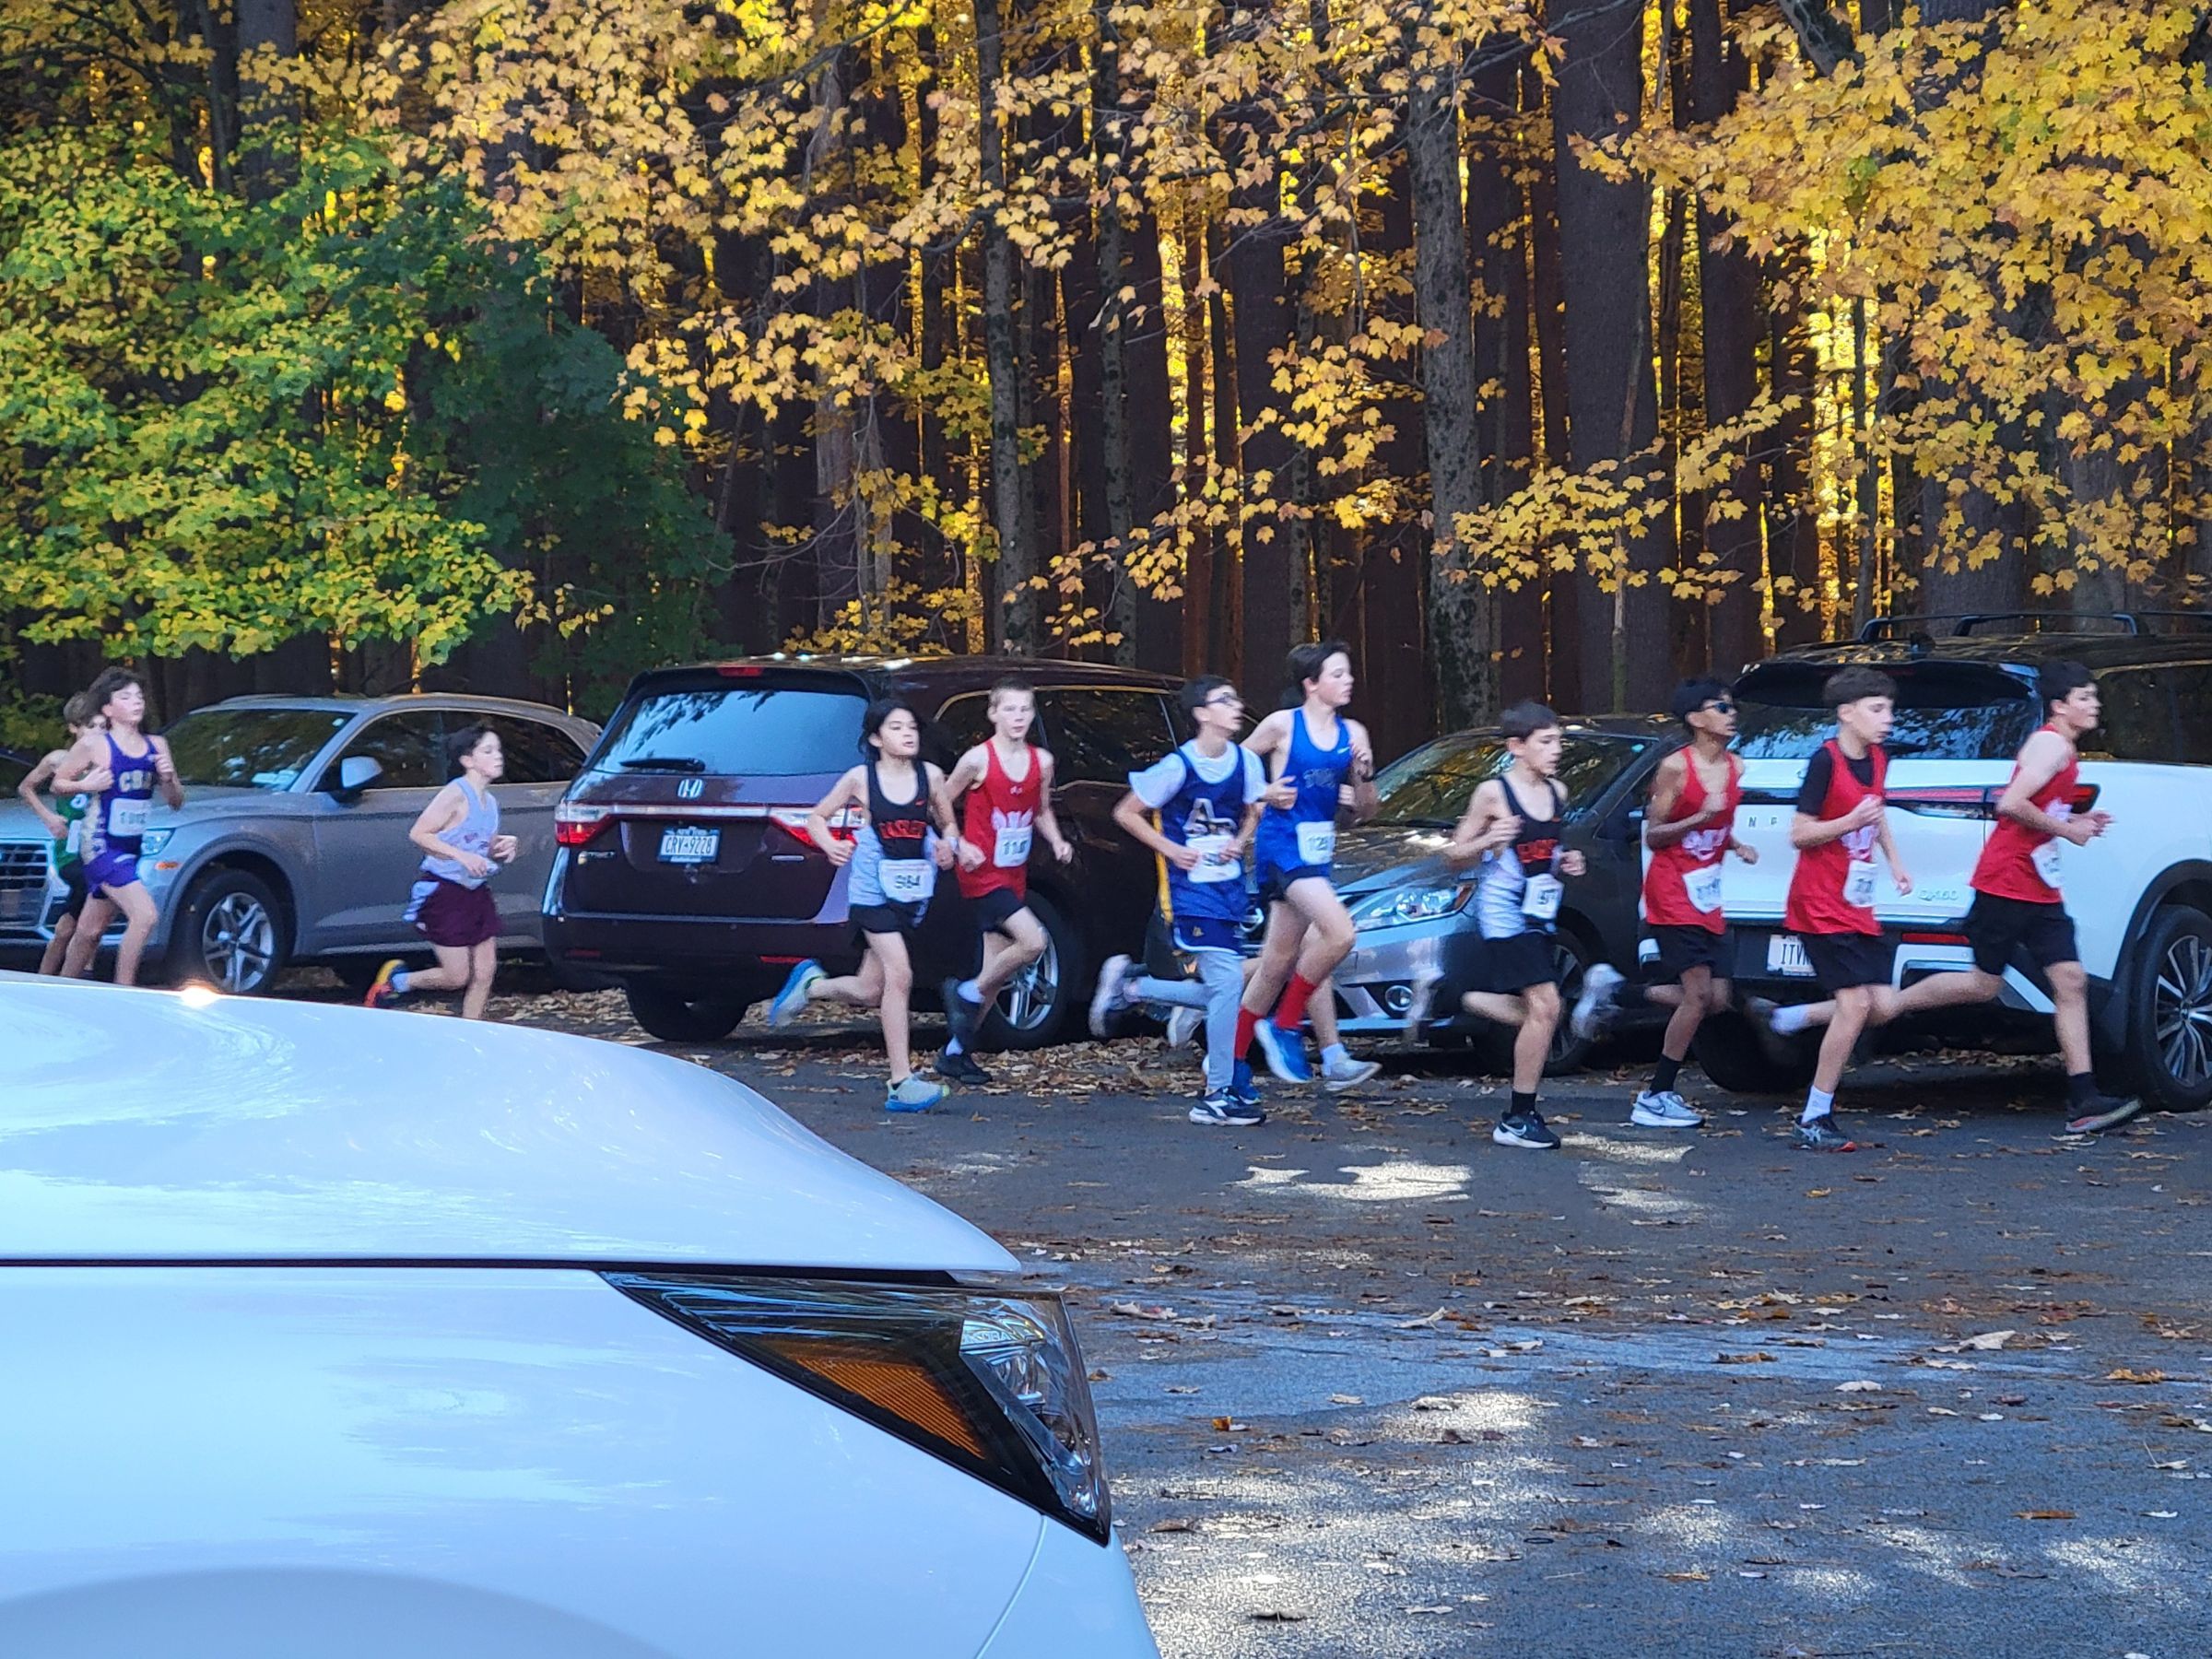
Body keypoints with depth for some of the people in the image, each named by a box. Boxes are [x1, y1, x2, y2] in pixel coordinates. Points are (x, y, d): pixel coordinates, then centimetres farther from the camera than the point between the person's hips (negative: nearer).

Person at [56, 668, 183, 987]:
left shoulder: (156, 746, 9)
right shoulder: (94, 744, -6)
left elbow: (176, 802, 12)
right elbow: (58, 783, 2)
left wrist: (169, 779, -9)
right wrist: (86, 785, -17)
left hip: (131, 849, 6)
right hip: (100, 846, -6)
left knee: (90, 931, 15)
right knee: (145, 915, -22)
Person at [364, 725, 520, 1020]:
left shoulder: (490, 802, 10)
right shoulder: (456, 794, -15)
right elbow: (418, 833, -18)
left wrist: (503, 848, 1)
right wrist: (461, 856, -25)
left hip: (477, 893, 8)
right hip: (445, 893, -8)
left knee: (485, 972, 3)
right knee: (458, 976, -5)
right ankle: (396, 980, 19)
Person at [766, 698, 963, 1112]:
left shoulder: (929, 776, 3)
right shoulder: (861, 779, -4)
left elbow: (948, 823, 15)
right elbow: (817, 817, 7)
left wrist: (948, 845, -7)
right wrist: (831, 846, -13)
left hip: (913, 893, 4)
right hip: (873, 890, -4)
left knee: (870, 991, 8)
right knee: (899, 976, -18)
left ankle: (810, 984, 39)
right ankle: (902, 1084, -16)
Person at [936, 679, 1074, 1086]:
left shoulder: (1041, 761, 5)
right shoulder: (979, 759, -11)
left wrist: (1057, 841, 1)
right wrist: (960, 845, -14)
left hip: (1014, 876, 7)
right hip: (982, 873, -7)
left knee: (998, 970, 7)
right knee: (1033, 941, -23)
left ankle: (956, 1052, 18)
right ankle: (967, 994, -2)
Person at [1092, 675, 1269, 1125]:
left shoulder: (1245, 762, 2)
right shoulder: (1178, 767, -13)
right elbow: (1125, 813, -4)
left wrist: (1240, 842, -1)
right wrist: (1172, 850, -11)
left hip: (1229, 885, 7)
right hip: (1191, 888, -7)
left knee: (1220, 992, 7)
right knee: (1227, 982, -15)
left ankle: (1128, 988, 26)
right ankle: (1217, 1096, -8)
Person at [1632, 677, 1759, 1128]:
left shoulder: (1735, 768, 8)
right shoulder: (1676, 767, -12)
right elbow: (1652, 836, -10)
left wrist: (1737, 846, 1)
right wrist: (1701, 817, -24)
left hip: (1707, 897, 8)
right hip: (1672, 895, -8)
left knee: (1716, 999, 1)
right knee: (1699, 994, -13)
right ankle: (1656, 1099, -5)